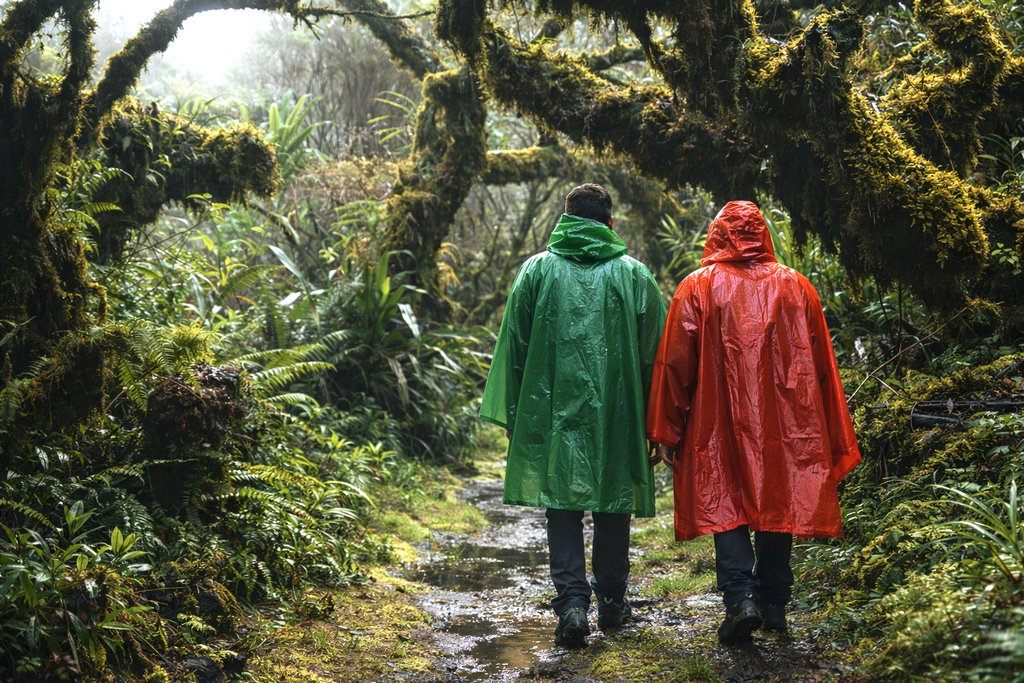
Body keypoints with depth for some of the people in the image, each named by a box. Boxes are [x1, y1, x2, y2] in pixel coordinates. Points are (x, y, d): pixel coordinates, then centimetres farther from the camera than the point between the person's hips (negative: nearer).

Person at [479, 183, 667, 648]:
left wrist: (514, 416, 9)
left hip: (555, 411, -1)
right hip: (616, 412, 1)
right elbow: (654, 351, 3)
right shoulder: (633, 274, 2)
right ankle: (612, 600, 25)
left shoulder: (537, 270, 2)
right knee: (613, 503, 13)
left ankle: (572, 601, -9)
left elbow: (514, 347, 2)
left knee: (563, 506, 4)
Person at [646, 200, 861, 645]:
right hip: (785, 424, 3)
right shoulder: (796, 286, 6)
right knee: (778, 503, 12)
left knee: (726, 506, 3)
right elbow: (822, 365, 9)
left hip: (720, 426, -2)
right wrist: (832, 439, 16)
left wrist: (668, 432, 3)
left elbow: (675, 364, -3)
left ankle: (741, 596, -13)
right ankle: (774, 603, 19)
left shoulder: (697, 288, -2)